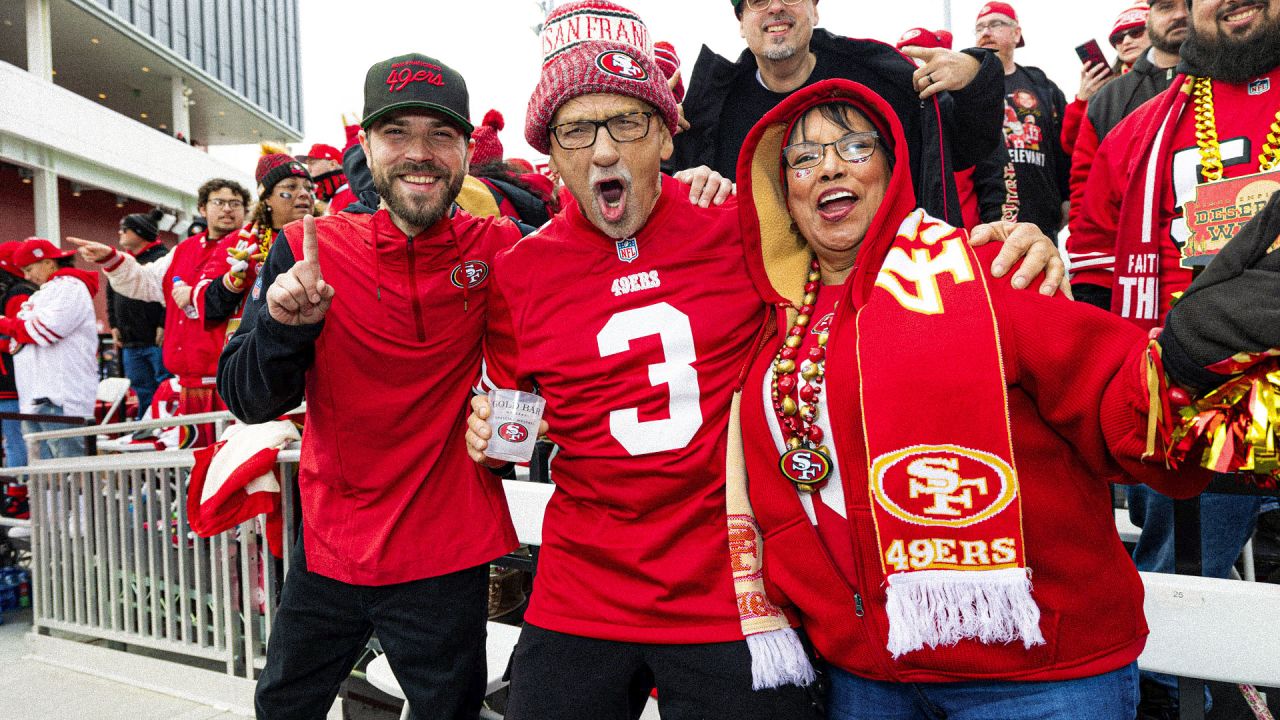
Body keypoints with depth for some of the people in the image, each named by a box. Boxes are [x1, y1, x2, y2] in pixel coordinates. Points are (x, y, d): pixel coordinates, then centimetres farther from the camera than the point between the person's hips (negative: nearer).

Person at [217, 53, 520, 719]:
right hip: (328, 544, 3)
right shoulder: (308, 249, -7)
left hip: (445, 558, -2)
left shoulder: (498, 248, -9)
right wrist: (284, 326, -27)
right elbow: (247, 401, -6)